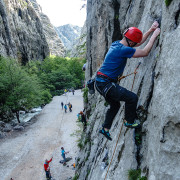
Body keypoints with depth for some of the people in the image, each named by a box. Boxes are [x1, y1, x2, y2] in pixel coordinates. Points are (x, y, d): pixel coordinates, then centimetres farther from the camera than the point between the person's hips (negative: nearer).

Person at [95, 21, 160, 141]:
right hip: (105, 84, -10)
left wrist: (150, 30, 18)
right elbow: (145, 52, -14)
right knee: (132, 98, -9)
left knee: (115, 105, 24)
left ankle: (105, 128, 33)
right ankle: (129, 121, 12)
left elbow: (138, 42, 21)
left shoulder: (117, 44, 9)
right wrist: (154, 35, -4)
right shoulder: (123, 49, -21)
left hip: (100, 83, 10)